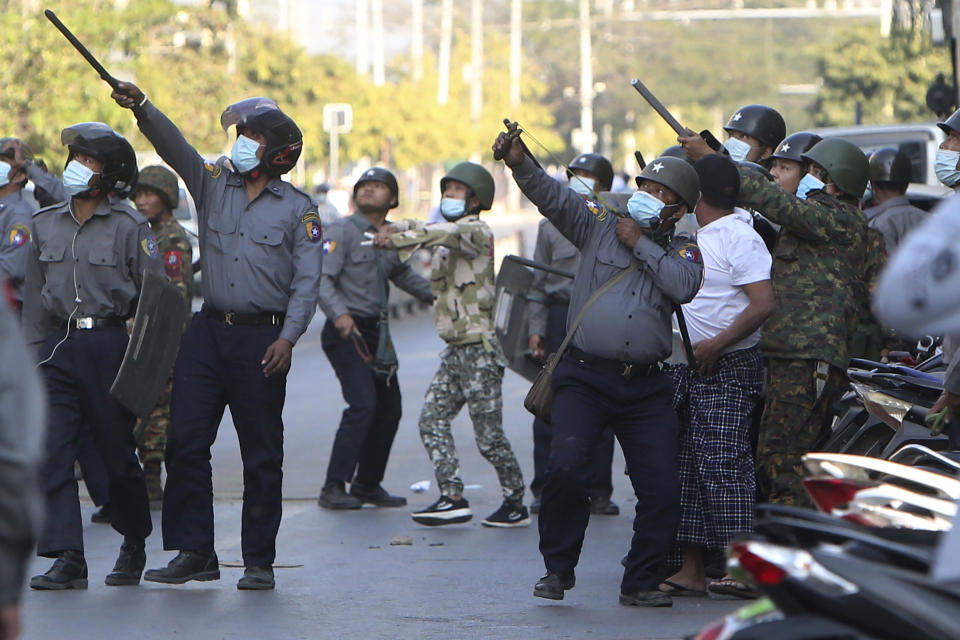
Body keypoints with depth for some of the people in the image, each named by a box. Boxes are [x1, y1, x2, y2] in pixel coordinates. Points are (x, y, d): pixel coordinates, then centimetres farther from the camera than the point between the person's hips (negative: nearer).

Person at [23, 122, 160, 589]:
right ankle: (67, 559, -8)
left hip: (110, 345, -3)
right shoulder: (44, 225, 10)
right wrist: (32, 352, 10)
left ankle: (134, 544, 28)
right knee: (53, 454, -9)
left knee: (118, 454, 5)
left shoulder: (129, 228, -3)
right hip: (59, 345, 3)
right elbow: (34, 296, 16)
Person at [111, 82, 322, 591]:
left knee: (262, 453, 2)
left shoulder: (297, 209, 2)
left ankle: (259, 560, 10)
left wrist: (288, 338, -13)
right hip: (209, 329, 3)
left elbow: (307, 281, -2)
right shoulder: (213, 184, 10)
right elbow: (175, 147, -5)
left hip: (263, 336, -3)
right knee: (185, 441, -3)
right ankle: (193, 553, 3)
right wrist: (142, 109, -22)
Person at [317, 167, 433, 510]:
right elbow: (322, 278, -17)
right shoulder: (343, 231, -7)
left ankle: (367, 484, 22)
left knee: (389, 408, 9)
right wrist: (339, 314, -32)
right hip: (347, 331, -8)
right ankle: (334, 488, -19)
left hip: (377, 333, 8)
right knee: (363, 404, -20)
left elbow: (403, 275, 33)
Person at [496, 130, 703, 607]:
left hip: (647, 386, 2)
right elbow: (553, 198, -5)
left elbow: (684, 286, -11)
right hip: (585, 376, -2)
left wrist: (640, 244, -6)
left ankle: (641, 581, 13)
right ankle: (557, 569, 0)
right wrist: (519, 164, -23)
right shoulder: (599, 225, 10)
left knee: (661, 488, -3)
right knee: (566, 469, -18)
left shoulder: (680, 251, 12)